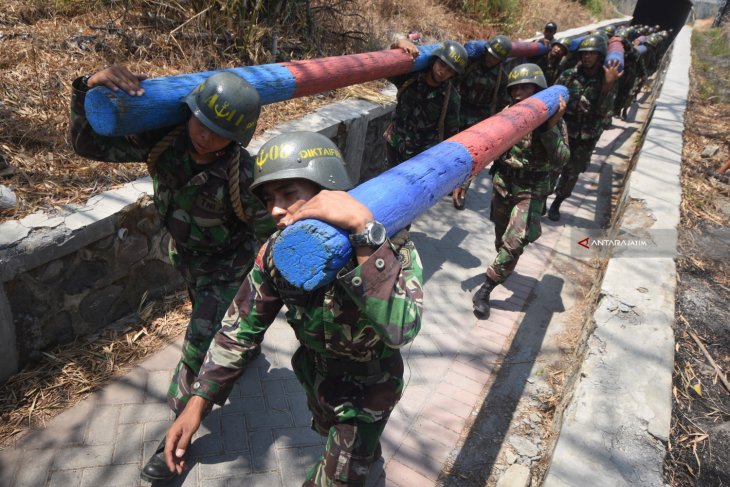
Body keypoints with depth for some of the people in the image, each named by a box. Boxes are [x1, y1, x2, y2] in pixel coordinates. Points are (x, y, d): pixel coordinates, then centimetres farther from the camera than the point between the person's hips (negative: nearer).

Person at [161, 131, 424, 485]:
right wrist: (197, 404, -17)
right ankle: (366, 455, 69)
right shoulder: (277, 254, -22)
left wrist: (363, 229, -62)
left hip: (368, 389, -5)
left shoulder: (389, 250, -36)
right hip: (315, 373, 6)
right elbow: (241, 327, -11)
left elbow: (400, 330, -55)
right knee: (328, 430, 34)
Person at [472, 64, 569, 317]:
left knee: (514, 243, -16)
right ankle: (504, 268, 48)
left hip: (531, 190, -4)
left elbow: (560, 161, -20)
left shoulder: (553, 119, -10)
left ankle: (484, 291, -7)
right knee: (501, 237, 20)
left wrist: (551, 126, -30)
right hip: (502, 183, 4)